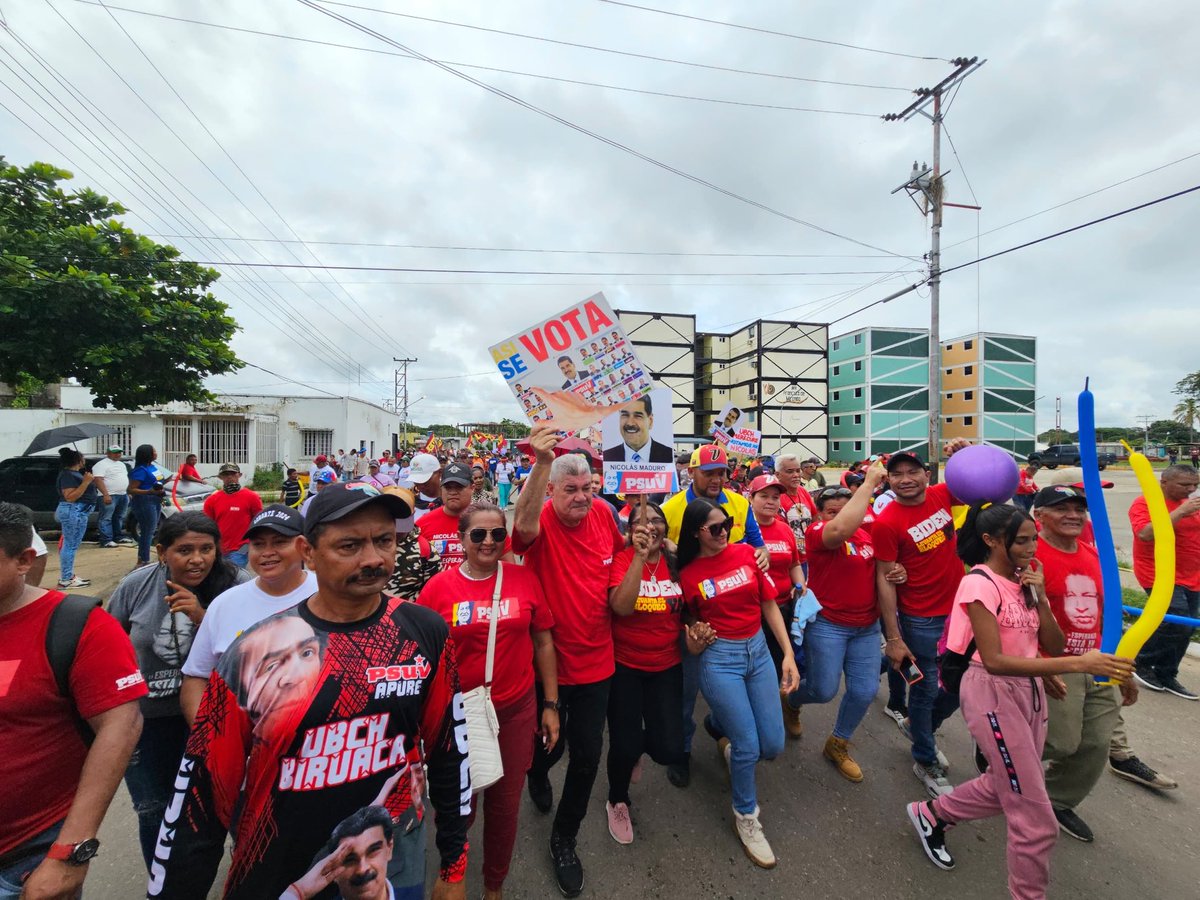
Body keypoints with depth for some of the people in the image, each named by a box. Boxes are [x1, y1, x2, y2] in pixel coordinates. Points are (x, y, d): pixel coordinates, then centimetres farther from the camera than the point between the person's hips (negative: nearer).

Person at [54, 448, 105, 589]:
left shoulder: (73, 473, 14)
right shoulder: (68, 475, -16)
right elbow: (70, 497, -23)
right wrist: (86, 482, -25)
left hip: (76, 512, 11)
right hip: (73, 512, -11)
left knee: (68, 545, 15)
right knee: (71, 546, -6)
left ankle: (67, 575, 22)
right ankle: (66, 580, -2)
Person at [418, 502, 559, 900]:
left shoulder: (524, 579, -8)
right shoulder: (438, 587, -11)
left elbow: (543, 643, 0)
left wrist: (551, 705, 2)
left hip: (516, 710, 1)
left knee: (505, 804, 17)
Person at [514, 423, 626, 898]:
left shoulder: (603, 514, -8)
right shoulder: (542, 520, -21)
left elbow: (620, 554, 14)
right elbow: (524, 524, -48)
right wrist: (542, 462, -62)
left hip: (596, 659, 3)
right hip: (548, 660, -3)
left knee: (587, 754, 13)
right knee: (548, 745, 20)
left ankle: (564, 837, 40)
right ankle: (537, 773, 59)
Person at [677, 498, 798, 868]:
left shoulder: (746, 553, -3)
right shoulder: (688, 574, -8)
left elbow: (769, 605, 2)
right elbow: (691, 624, 6)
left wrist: (789, 654, -1)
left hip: (758, 650, 4)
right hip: (719, 658, -3)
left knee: (773, 746, 9)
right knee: (749, 746, -2)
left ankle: (720, 725, 41)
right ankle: (745, 815, 28)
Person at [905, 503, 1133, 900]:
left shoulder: (1026, 580, 5)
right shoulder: (980, 583, -19)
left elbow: (1054, 647, 3)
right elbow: (994, 661, -24)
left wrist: (1039, 596, -8)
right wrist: (1078, 664, -29)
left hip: (1029, 689, 8)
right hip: (993, 693, -8)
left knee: (1008, 788, 23)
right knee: (1037, 820, 1)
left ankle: (931, 813, 44)